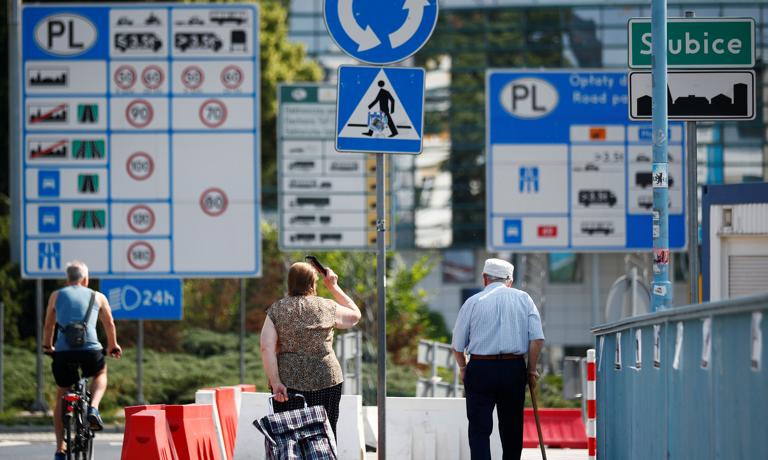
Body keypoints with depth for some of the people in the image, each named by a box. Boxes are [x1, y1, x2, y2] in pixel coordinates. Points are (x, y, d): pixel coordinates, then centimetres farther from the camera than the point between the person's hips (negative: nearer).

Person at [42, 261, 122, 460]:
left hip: (63, 351, 0)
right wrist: (113, 346, 44)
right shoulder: (97, 297, 16)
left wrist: (47, 346, 44)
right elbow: (109, 324, 26)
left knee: (61, 397, 18)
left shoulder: (57, 296, 16)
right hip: (90, 349, 0)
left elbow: (48, 326, 26)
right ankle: (93, 409, 6)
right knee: (100, 374, 33)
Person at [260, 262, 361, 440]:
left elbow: (266, 348, -8)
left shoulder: (276, 310, 3)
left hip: (289, 383, 0)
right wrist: (333, 286, 28)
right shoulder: (328, 308, 4)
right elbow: (355, 315, 24)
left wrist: (276, 383, -11)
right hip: (326, 381, 0)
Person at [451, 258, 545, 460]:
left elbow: (457, 345, 6)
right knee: (512, 429, 13)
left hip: (480, 368, -2)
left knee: (479, 430, -2)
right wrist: (531, 369, 8)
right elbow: (537, 339, -1)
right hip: (514, 368, 2)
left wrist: (463, 368, 23)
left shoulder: (473, 302, 4)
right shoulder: (523, 299, 8)